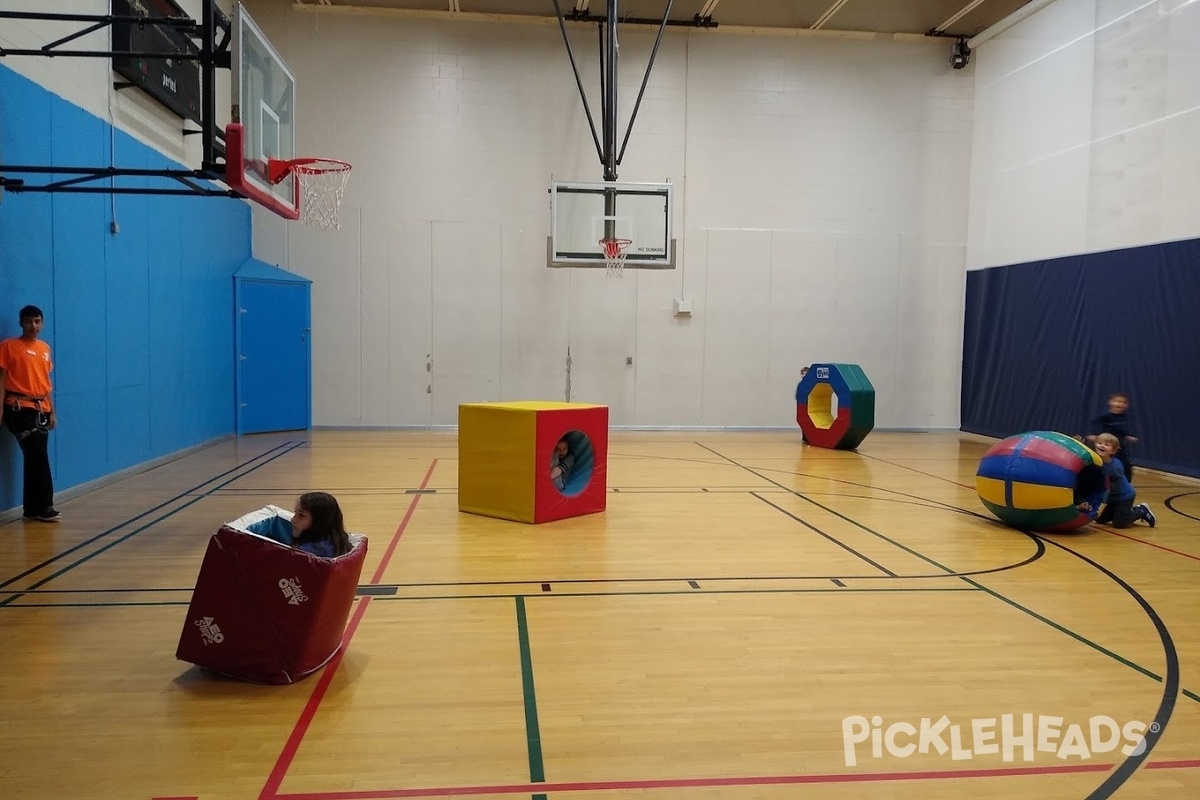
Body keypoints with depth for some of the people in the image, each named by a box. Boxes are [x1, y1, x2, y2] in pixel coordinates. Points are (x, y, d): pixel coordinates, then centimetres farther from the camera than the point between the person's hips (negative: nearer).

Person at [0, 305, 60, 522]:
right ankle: (44, 507, -4)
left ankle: (32, 508, 14)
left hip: (41, 409, 6)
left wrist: (52, 412, 16)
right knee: (38, 455, -11)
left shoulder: (45, 348, 14)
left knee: (34, 458, 8)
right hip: (19, 408, -6)